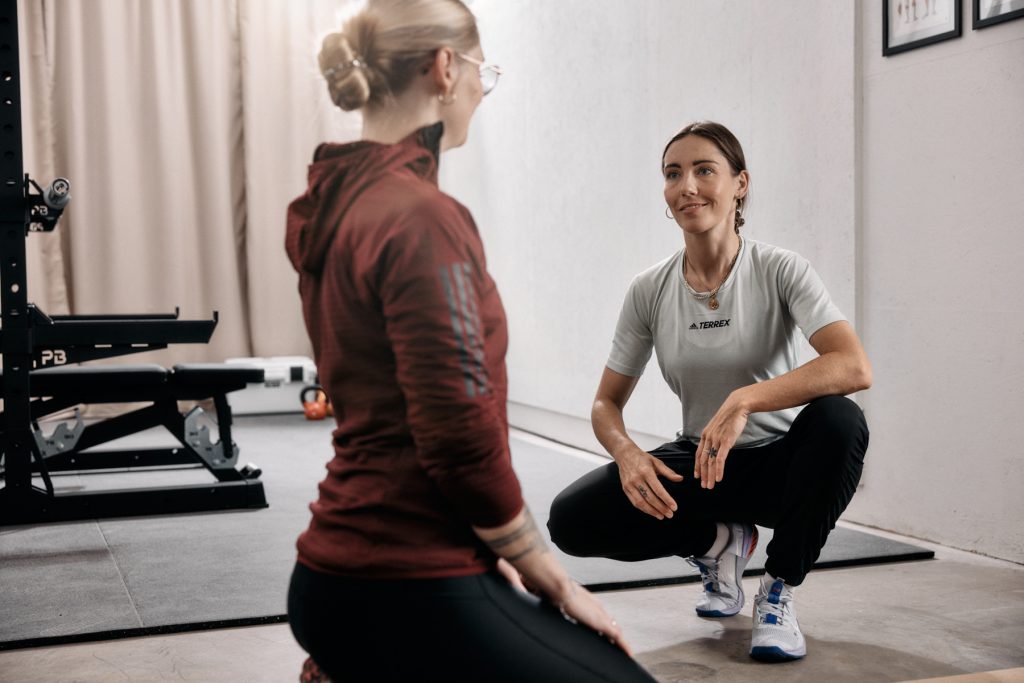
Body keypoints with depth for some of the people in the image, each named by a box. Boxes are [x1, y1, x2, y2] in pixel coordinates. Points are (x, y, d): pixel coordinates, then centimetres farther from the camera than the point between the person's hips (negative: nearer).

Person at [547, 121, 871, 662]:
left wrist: (743, 401, -40)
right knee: (571, 519, -20)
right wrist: (627, 453, -21)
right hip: (697, 464, 2)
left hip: (779, 462, -2)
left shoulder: (780, 271, -14)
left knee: (838, 419, -37)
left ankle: (779, 592, -12)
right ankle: (719, 542, 8)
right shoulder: (650, 291, -4)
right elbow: (607, 402, 2)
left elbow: (855, 367, -30)